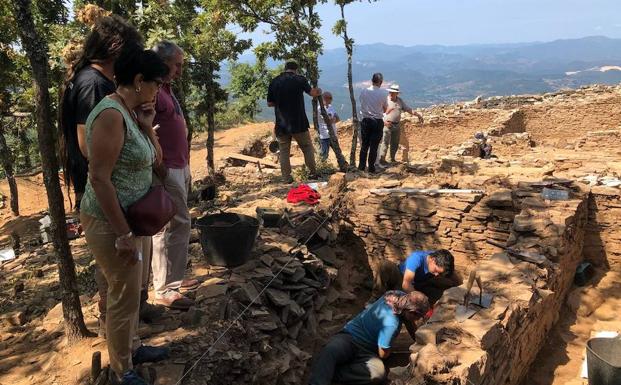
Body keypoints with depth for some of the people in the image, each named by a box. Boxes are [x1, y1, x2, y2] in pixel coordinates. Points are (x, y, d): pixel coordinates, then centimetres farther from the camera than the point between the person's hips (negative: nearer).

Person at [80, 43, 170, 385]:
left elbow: (147, 162, 14)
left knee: (131, 290, 22)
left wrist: (146, 127, -2)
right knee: (124, 296, 4)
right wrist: (123, 234, -23)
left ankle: (131, 348, 41)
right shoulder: (111, 115, -22)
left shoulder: (129, 112, 6)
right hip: (110, 222, -9)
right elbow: (99, 178, -26)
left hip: (130, 217, 9)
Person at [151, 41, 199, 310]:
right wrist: (157, 170, -23)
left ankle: (174, 278, 27)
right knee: (174, 226, -5)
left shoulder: (166, 89, 16)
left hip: (180, 168, 10)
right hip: (166, 171, -10)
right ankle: (164, 290, 6)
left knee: (177, 225, 15)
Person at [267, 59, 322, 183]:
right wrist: (319, 91, 18)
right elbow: (312, 93, -3)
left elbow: (269, 103, 6)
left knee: (284, 151, 9)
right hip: (299, 123, -2)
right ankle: (313, 172, 17)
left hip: (281, 124, 2)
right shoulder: (300, 79, -5)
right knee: (307, 148, 14)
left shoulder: (274, 82, 3)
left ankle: (287, 178, 7)